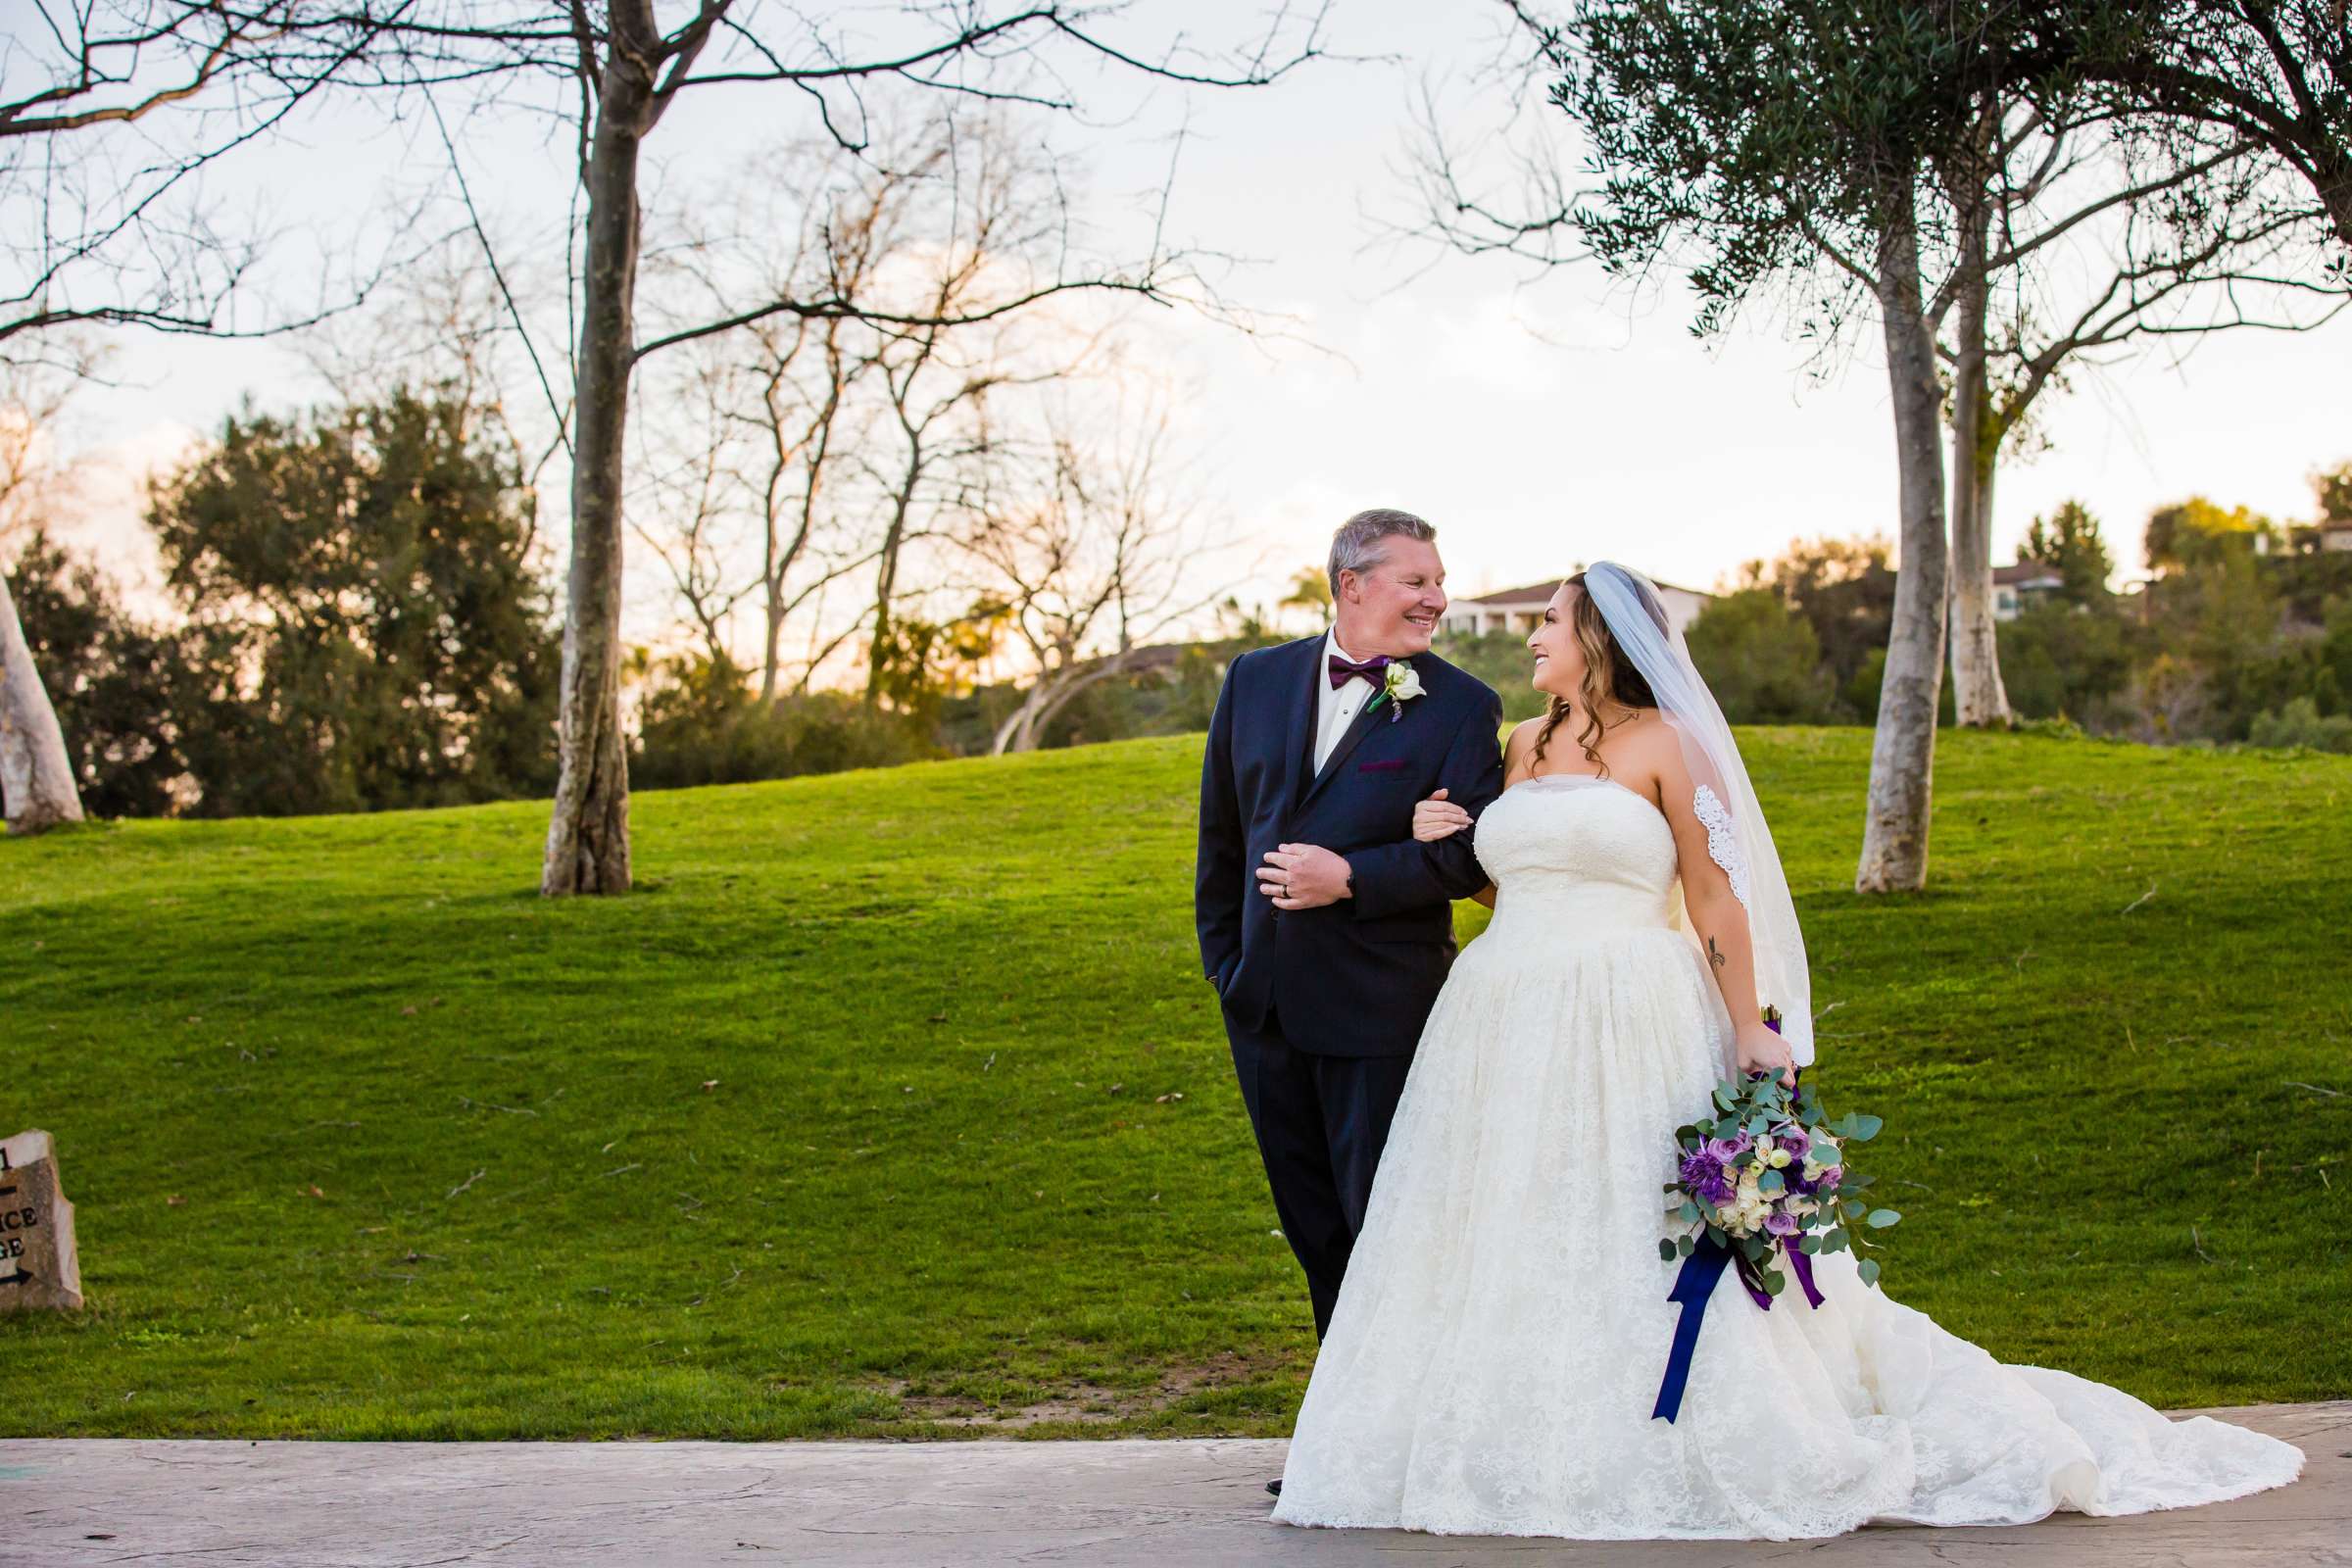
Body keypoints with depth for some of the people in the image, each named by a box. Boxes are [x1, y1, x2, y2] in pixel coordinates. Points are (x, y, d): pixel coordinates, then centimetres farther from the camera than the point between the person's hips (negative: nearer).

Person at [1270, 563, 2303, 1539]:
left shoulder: (1665, 743, -3)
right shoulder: (1521, 747, 15)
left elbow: (1716, 898, -5)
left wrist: (1749, 1028, -11)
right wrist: (1444, 846, 4)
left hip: (1633, 1032, -6)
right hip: (1510, 1035, 6)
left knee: (1645, 1241, -3)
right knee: (1512, 1244, 5)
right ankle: (1520, 1453, 13)